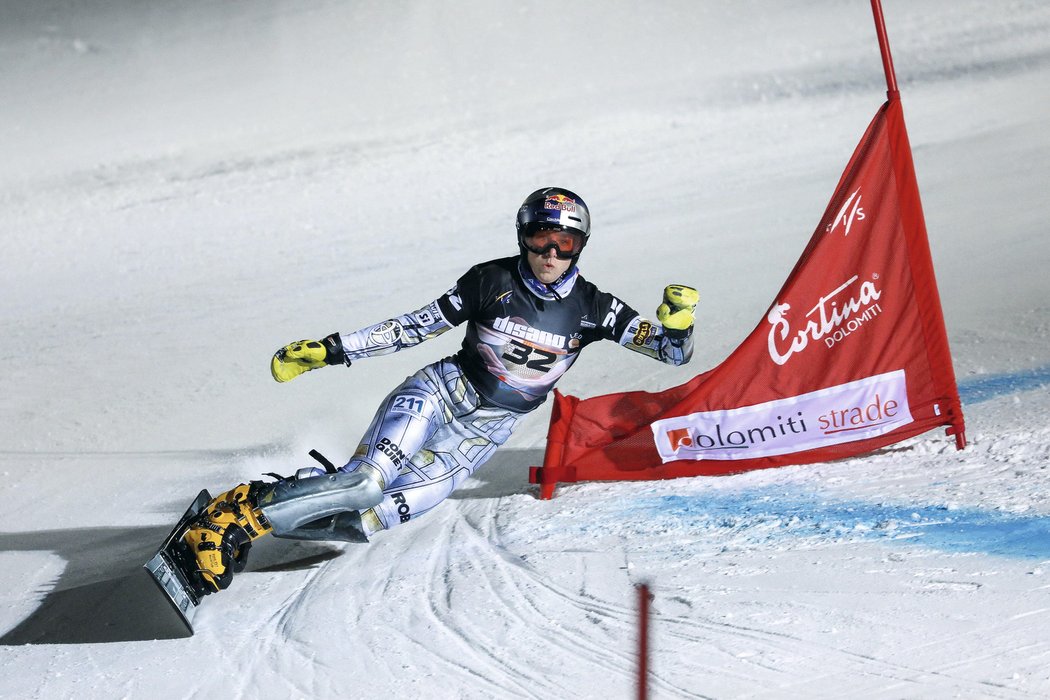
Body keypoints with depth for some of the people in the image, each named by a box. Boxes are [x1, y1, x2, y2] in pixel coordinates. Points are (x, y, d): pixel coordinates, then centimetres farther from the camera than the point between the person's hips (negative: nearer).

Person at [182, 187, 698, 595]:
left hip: (484, 432, 2)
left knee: (388, 513, -21)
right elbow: (416, 326, -1)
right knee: (367, 481, -29)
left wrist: (677, 316, -25)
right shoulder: (492, 281, -7)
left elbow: (672, 351, -1)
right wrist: (326, 351, -4)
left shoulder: (591, 309, -3)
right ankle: (232, 512, -19)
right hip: (442, 391, -2)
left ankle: (255, 526, -11)